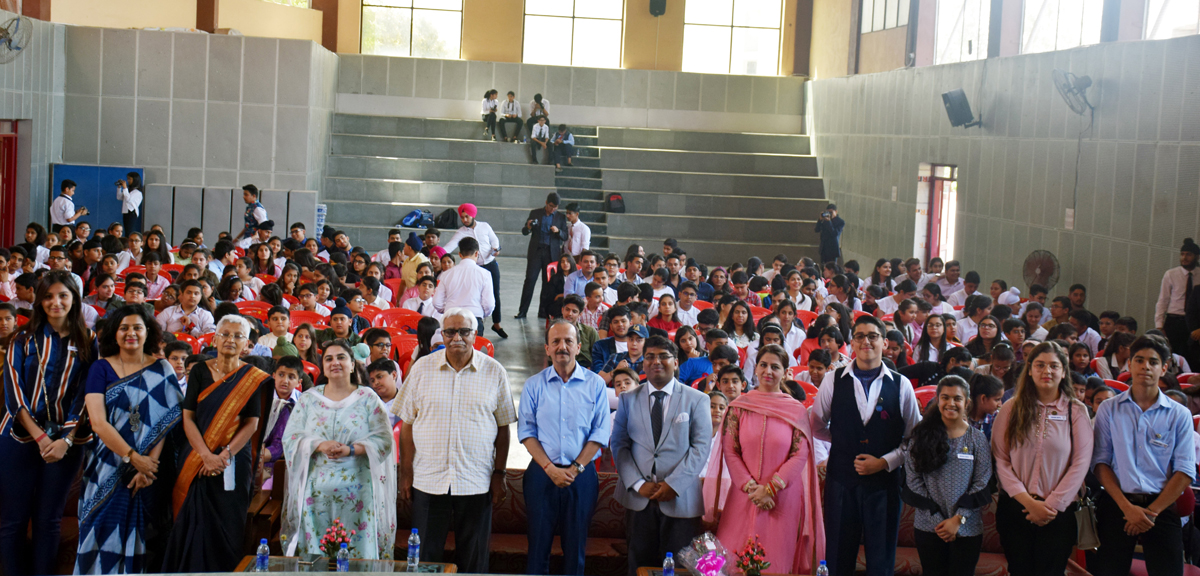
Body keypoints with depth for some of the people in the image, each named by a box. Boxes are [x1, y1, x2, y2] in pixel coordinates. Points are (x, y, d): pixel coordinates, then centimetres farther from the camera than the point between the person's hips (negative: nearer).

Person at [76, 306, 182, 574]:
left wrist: (149, 464, -15)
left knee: (138, 534, 1)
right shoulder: (101, 368, 2)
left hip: (148, 468, 0)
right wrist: (133, 457, -15)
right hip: (107, 469, 0)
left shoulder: (161, 370, 4)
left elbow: (166, 421, -4)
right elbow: (98, 422, -7)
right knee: (105, 533, -3)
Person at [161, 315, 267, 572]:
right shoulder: (200, 372, 5)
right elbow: (188, 417, -1)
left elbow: (252, 423, -4)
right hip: (196, 459, 1)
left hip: (234, 462, -1)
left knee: (227, 527, -1)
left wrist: (223, 456, -15)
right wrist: (205, 455, -14)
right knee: (193, 524, 1)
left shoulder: (253, 378, 2)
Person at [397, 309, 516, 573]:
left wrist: (499, 474, 2)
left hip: (476, 482, 0)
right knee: (425, 556, 7)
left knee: (473, 560, 8)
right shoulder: (422, 368, 2)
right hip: (428, 479, 0)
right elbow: (407, 424, 4)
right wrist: (406, 472, 1)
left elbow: (502, 427, 5)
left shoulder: (494, 372, 1)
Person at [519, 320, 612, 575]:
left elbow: (601, 432, -1)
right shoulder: (534, 385, 5)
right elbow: (526, 431, 1)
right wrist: (550, 468, -11)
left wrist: (575, 468, -9)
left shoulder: (595, 384, 3)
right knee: (538, 544, 3)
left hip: (582, 475, 0)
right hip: (541, 474, 0)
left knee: (575, 545, 4)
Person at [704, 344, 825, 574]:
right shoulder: (738, 406, 4)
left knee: (777, 560, 2)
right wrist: (751, 488, -9)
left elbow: (800, 456, -3)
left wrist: (770, 489, -11)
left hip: (783, 499, -1)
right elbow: (730, 451, 1)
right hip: (743, 497, 1)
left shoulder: (796, 410, 2)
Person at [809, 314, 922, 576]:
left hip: (884, 480, 0)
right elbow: (817, 427, 11)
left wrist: (885, 461, -8)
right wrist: (845, 440, 6)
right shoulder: (833, 380, 1)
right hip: (842, 479, 0)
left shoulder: (901, 385, 1)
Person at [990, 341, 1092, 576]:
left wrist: (1052, 505, -9)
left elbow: (1080, 463, -3)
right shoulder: (1011, 409, 3)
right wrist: (1027, 501, -12)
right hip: (1015, 508, 1)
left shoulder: (1076, 411, 1)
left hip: (1058, 512, -1)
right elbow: (1000, 460, -2)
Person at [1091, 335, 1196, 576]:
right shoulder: (1108, 409, 5)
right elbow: (1100, 462, -1)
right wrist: (1127, 507, -12)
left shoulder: (1180, 415, 4)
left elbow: (1184, 472, -2)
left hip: (1161, 508, 0)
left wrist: (1151, 511, -11)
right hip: (1116, 504, 0)